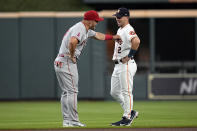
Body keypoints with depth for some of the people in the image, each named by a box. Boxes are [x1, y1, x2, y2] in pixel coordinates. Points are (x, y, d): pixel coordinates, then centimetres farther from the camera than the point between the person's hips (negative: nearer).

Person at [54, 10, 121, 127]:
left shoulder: (86, 30, 18)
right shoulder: (80, 29, -15)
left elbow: (97, 35, 36)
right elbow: (72, 41, -34)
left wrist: (113, 37, 36)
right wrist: (72, 56, -21)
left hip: (59, 63, 10)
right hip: (67, 63, -10)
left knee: (66, 92, 11)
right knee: (72, 91, -8)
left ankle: (67, 120, 13)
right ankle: (73, 121, -8)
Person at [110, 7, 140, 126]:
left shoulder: (128, 30, -14)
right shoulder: (119, 30, 18)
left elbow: (136, 41, -33)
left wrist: (129, 56, -26)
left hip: (126, 65, -11)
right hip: (117, 66, 11)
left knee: (126, 91, -7)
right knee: (114, 92, 11)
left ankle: (127, 117, -3)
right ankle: (131, 112, 20)